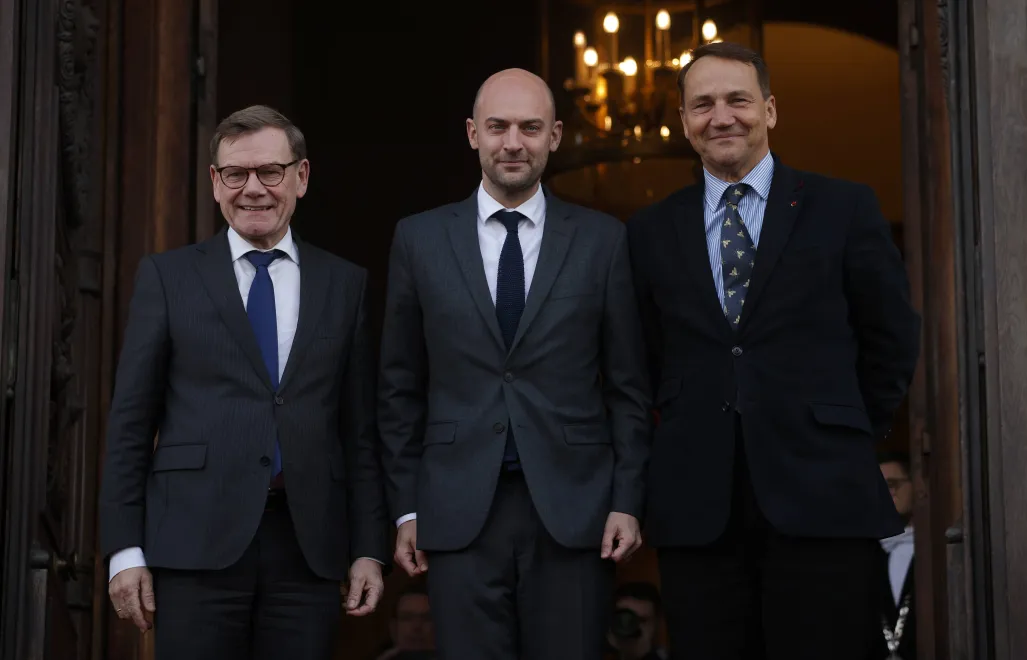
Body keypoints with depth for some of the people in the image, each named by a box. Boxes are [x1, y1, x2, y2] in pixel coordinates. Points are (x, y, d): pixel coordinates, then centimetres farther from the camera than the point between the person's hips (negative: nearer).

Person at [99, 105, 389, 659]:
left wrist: (370, 549, 4)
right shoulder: (166, 276, 7)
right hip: (196, 547, -1)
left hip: (309, 548, 2)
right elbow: (129, 420, 4)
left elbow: (360, 428, 9)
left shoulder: (345, 284, 11)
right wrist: (125, 550, -2)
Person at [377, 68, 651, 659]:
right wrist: (406, 507, 5)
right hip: (459, 514, 1)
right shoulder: (420, 239, 6)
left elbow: (627, 384, 5)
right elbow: (401, 387, 8)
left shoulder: (602, 239, 4)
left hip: (574, 510, 0)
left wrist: (628, 500, 0)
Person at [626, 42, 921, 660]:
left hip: (821, 499, -2)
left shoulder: (845, 208, 5)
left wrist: (850, 435, 7)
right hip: (696, 509, 2)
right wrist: (691, 430, 7)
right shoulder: (652, 231, 10)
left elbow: (893, 337, 9)